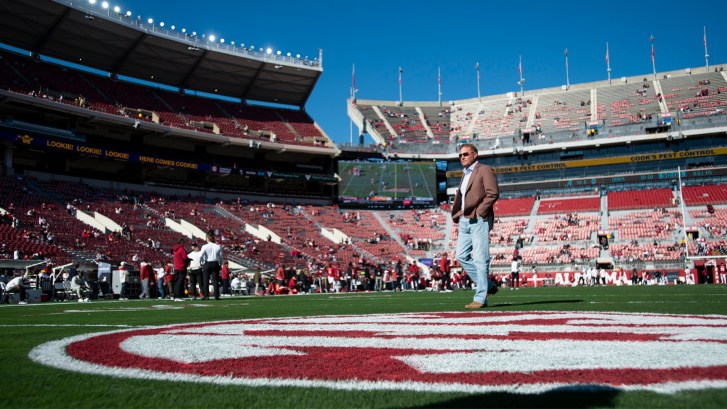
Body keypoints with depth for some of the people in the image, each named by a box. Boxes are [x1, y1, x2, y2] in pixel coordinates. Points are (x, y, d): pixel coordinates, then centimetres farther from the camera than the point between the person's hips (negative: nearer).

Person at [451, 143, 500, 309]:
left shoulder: (484, 170, -4)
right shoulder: (466, 174, 21)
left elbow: (493, 193, -15)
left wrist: (479, 212, -16)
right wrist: (458, 218, 15)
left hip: (479, 220, -9)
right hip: (465, 221, 9)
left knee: (480, 259, -7)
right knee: (461, 256, 6)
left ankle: (480, 298, -2)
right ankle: (488, 285, 18)